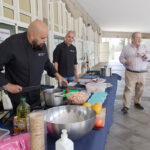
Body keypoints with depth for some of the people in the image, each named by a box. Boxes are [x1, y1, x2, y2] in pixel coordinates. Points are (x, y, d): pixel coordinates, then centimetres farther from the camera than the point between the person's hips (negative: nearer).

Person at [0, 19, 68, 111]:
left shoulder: (42, 46, -2)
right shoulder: (12, 44, -21)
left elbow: (46, 62, 16)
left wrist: (56, 75, 4)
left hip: (36, 94, 6)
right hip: (18, 94, -6)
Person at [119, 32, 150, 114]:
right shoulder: (126, 48, 1)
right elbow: (121, 57, 3)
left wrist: (143, 55, -23)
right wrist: (126, 62, -17)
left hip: (141, 73, 4)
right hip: (130, 73, -3)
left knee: (140, 89, 12)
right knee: (128, 89, -8)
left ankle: (137, 102, 30)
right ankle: (126, 106, -2)